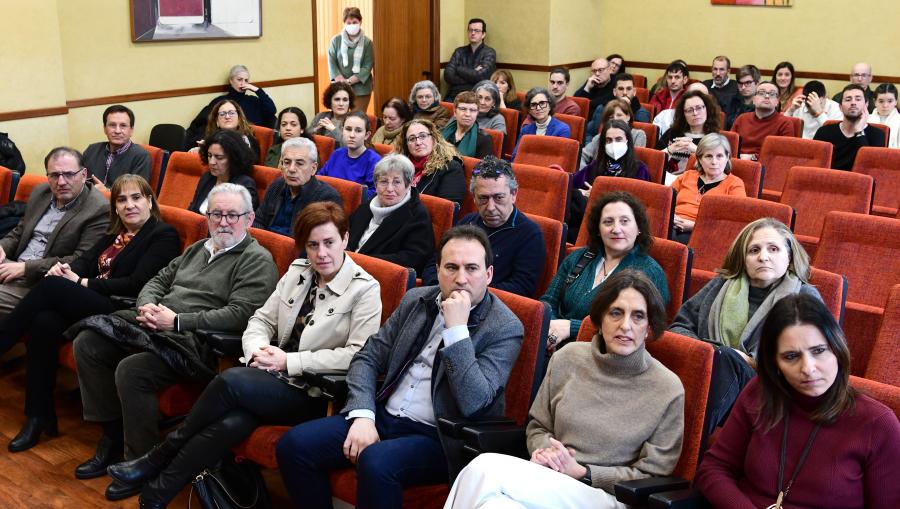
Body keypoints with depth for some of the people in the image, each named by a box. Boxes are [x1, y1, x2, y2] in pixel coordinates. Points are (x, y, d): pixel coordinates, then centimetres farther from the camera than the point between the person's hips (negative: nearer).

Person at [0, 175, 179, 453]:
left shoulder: (164, 235, -1)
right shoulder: (115, 233, 23)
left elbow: (137, 284, -11)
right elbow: (86, 259, 13)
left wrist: (82, 283, -9)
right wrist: (67, 269, -11)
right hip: (91, 304, 7)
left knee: (50, 286, -23)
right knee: (44, 322, -24)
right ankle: (39, 417, -17)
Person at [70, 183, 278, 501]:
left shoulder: (257, 260, -5)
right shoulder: (197, 249, 22)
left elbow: (239, 315, -17)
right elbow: (158, 281, 25)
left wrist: (177, 321, -19)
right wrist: (147, 306, 0)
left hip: (197, 341, -9)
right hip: (156, 326, 9)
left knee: (131, 370, -29)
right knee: (87, 343, -5)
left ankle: (141, 462, -9)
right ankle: (113, 437, 5)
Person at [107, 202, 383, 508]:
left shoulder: (365, 289, -7)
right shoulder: (297, 271, 11)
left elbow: (358, 356, -15)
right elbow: (262, 319, 15)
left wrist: (290, 362, -17)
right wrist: (258, 348, -9)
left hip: (311, 395, -4)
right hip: (271, 378, 5)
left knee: (231, 380, -28)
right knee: (231, 422, -29)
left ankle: (161, 456, -10)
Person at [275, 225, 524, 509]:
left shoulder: (505, 328, -9)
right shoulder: (415, 300, 9)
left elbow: (473, 403, -20)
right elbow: (368, 358, 8)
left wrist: (457, 328, -23)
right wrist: (363, 416, -8)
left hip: (437, 436, -6)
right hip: (382, 417, 6)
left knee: (376, 462, -34)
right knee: (293, 444, -12)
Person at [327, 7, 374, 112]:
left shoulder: (367, 42, 0)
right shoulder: (336, 40, 2)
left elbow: (368, 66, -6)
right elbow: (332, 62, -1)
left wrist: (349, 81, -15)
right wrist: (342, 81, -15)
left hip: (361, 88, -1)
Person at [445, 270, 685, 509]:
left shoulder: (668, 389, -4)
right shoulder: (568, 359, 6)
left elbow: (652, 475, 0)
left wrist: (581, 472, -11)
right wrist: (545, 450, -7)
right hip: (548, 480, 3)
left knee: (485, 470, -29)